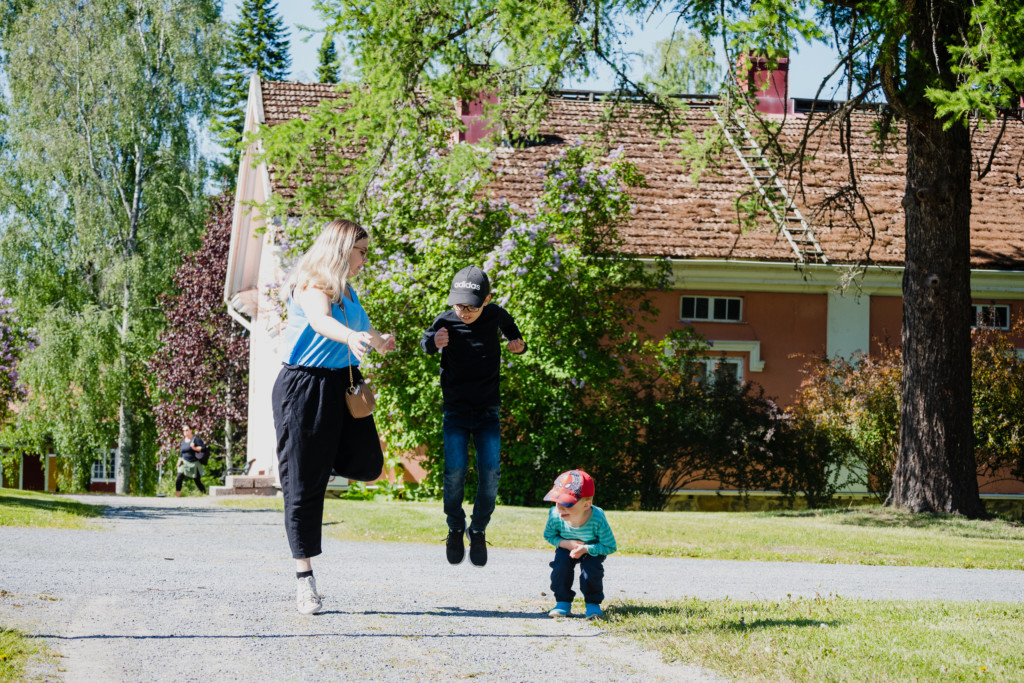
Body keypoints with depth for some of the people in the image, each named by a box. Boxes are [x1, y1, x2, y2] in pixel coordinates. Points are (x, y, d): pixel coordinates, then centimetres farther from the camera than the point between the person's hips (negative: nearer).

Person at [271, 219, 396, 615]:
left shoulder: (348, 292, 15)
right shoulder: (311, 284, -9)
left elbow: (364, 332, 32)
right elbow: (320, 320, -30)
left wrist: (380, 342, 10)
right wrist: (351, 337, -49)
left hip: (344, 383, 7)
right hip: (304, 385, -7)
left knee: (368, 467, -10)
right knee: (304, 485, -4)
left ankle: (320, 458, 22)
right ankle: (304, 578, 2)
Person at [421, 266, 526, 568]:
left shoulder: (496, 316, -7)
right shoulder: (445, 322, -11)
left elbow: (511, 329, 17)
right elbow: (424, 342, 7)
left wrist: (518, 345, -3)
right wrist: (434, 342, -16)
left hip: (488, 411, 1)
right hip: (455, 411, -1)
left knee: (490, 471, -11)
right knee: (455, 470, -14)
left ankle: (478, 530, 10)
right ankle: (455, 529, 9)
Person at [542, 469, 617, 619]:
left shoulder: (597, 519, -40)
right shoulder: (555, 517, -33)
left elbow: (610, 547, -27)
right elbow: (548, 536, -9)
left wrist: (586, 549, -39)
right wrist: (567, 544, -28)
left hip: (593, 548, -2)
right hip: (566, 546, 2)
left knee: (591, 567, -26)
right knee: (561, 562, -24)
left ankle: (593, 603, 0)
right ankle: (563, 602, -3)